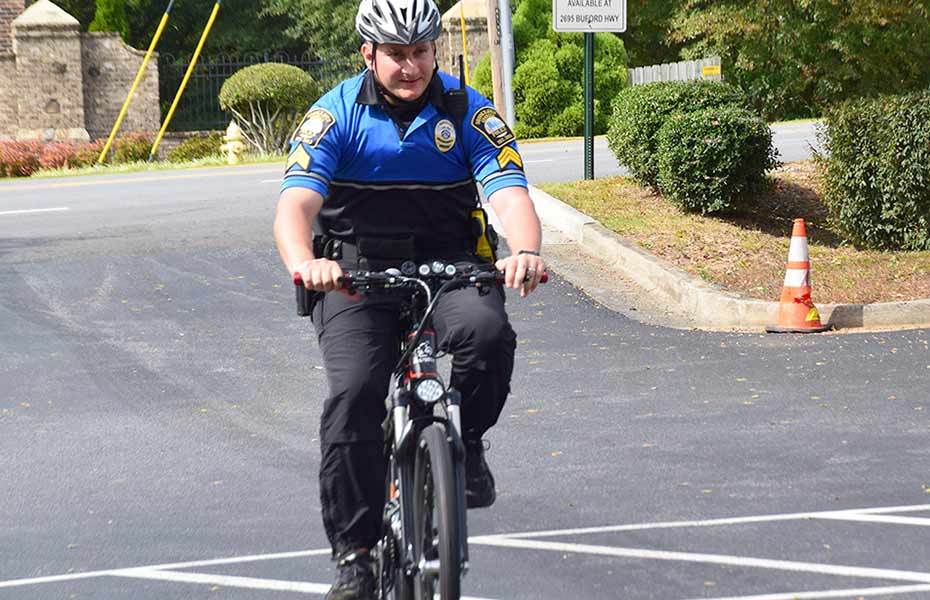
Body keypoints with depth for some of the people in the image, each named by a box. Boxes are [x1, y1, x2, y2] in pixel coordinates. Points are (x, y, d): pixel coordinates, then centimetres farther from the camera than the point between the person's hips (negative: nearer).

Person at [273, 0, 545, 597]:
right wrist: (303, 262, -43)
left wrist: (526, 251, -40)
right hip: (356, 272, -1)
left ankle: (465, 441, -2)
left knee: (486, 331, -32)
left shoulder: (469, 112, -5)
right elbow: (296, 202, -20)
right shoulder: (336, 114, -7)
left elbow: (511, 194, -17)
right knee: (353, 396, -21)